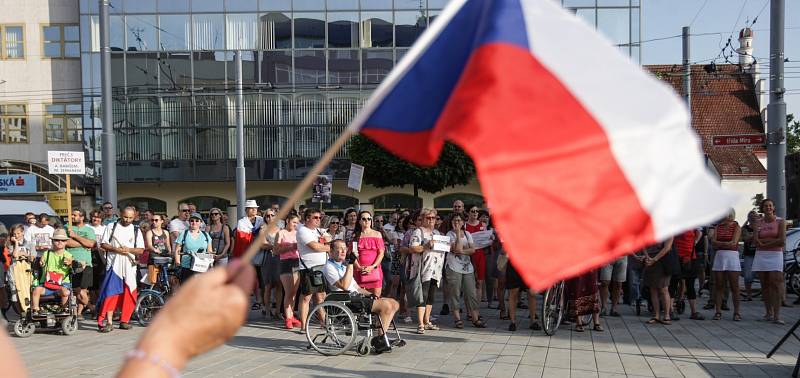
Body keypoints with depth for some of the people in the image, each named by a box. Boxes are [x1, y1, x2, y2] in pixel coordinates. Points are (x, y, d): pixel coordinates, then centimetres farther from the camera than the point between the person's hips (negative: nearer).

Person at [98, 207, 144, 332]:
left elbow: (141, 250, 7)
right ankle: (108, 322, -9)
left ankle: (124, 321, 13)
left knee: (128, 294, 2)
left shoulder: (136, 231, 12)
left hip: (129, 266, 2)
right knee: (111, 294, -9)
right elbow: (103, 244, 4)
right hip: (113, 265, -2)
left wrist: (128, 250, -11)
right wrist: (115, 249, -13)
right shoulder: (111, 227, 8)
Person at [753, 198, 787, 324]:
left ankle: (776, 315, -18)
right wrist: (773, 240, -10)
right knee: (765, 285, 5)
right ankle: (769, 313, 12)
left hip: (775, 256, -3)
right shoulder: (758, 223, 10)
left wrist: (764, 243, -6)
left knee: (776, 284, -13)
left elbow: (782, 241, -8)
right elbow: (755, 241, -1)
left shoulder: (780, 222, 2)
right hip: (761, 256, 3)